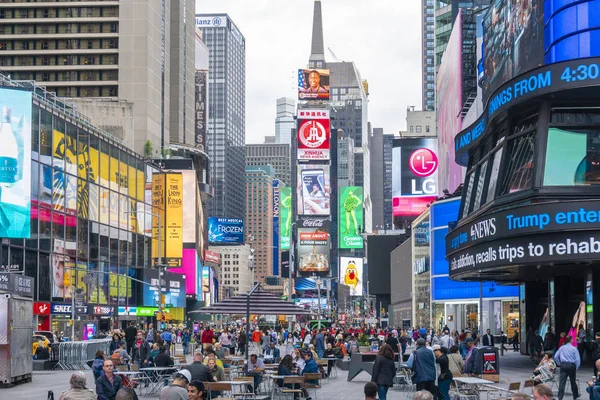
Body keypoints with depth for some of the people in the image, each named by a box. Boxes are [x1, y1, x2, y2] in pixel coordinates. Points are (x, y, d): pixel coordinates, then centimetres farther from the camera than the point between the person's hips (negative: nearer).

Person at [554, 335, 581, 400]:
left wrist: (559, 364, 15)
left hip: (563, 365, 2)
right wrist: (576, 368, 3)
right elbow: (578, 359, -8)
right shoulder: (574, 349, -4)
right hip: (571, 365, -1)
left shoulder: (562, 348, 5)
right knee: (573, 381, 15)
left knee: (562, 381, -4)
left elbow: (555, 357, 6)